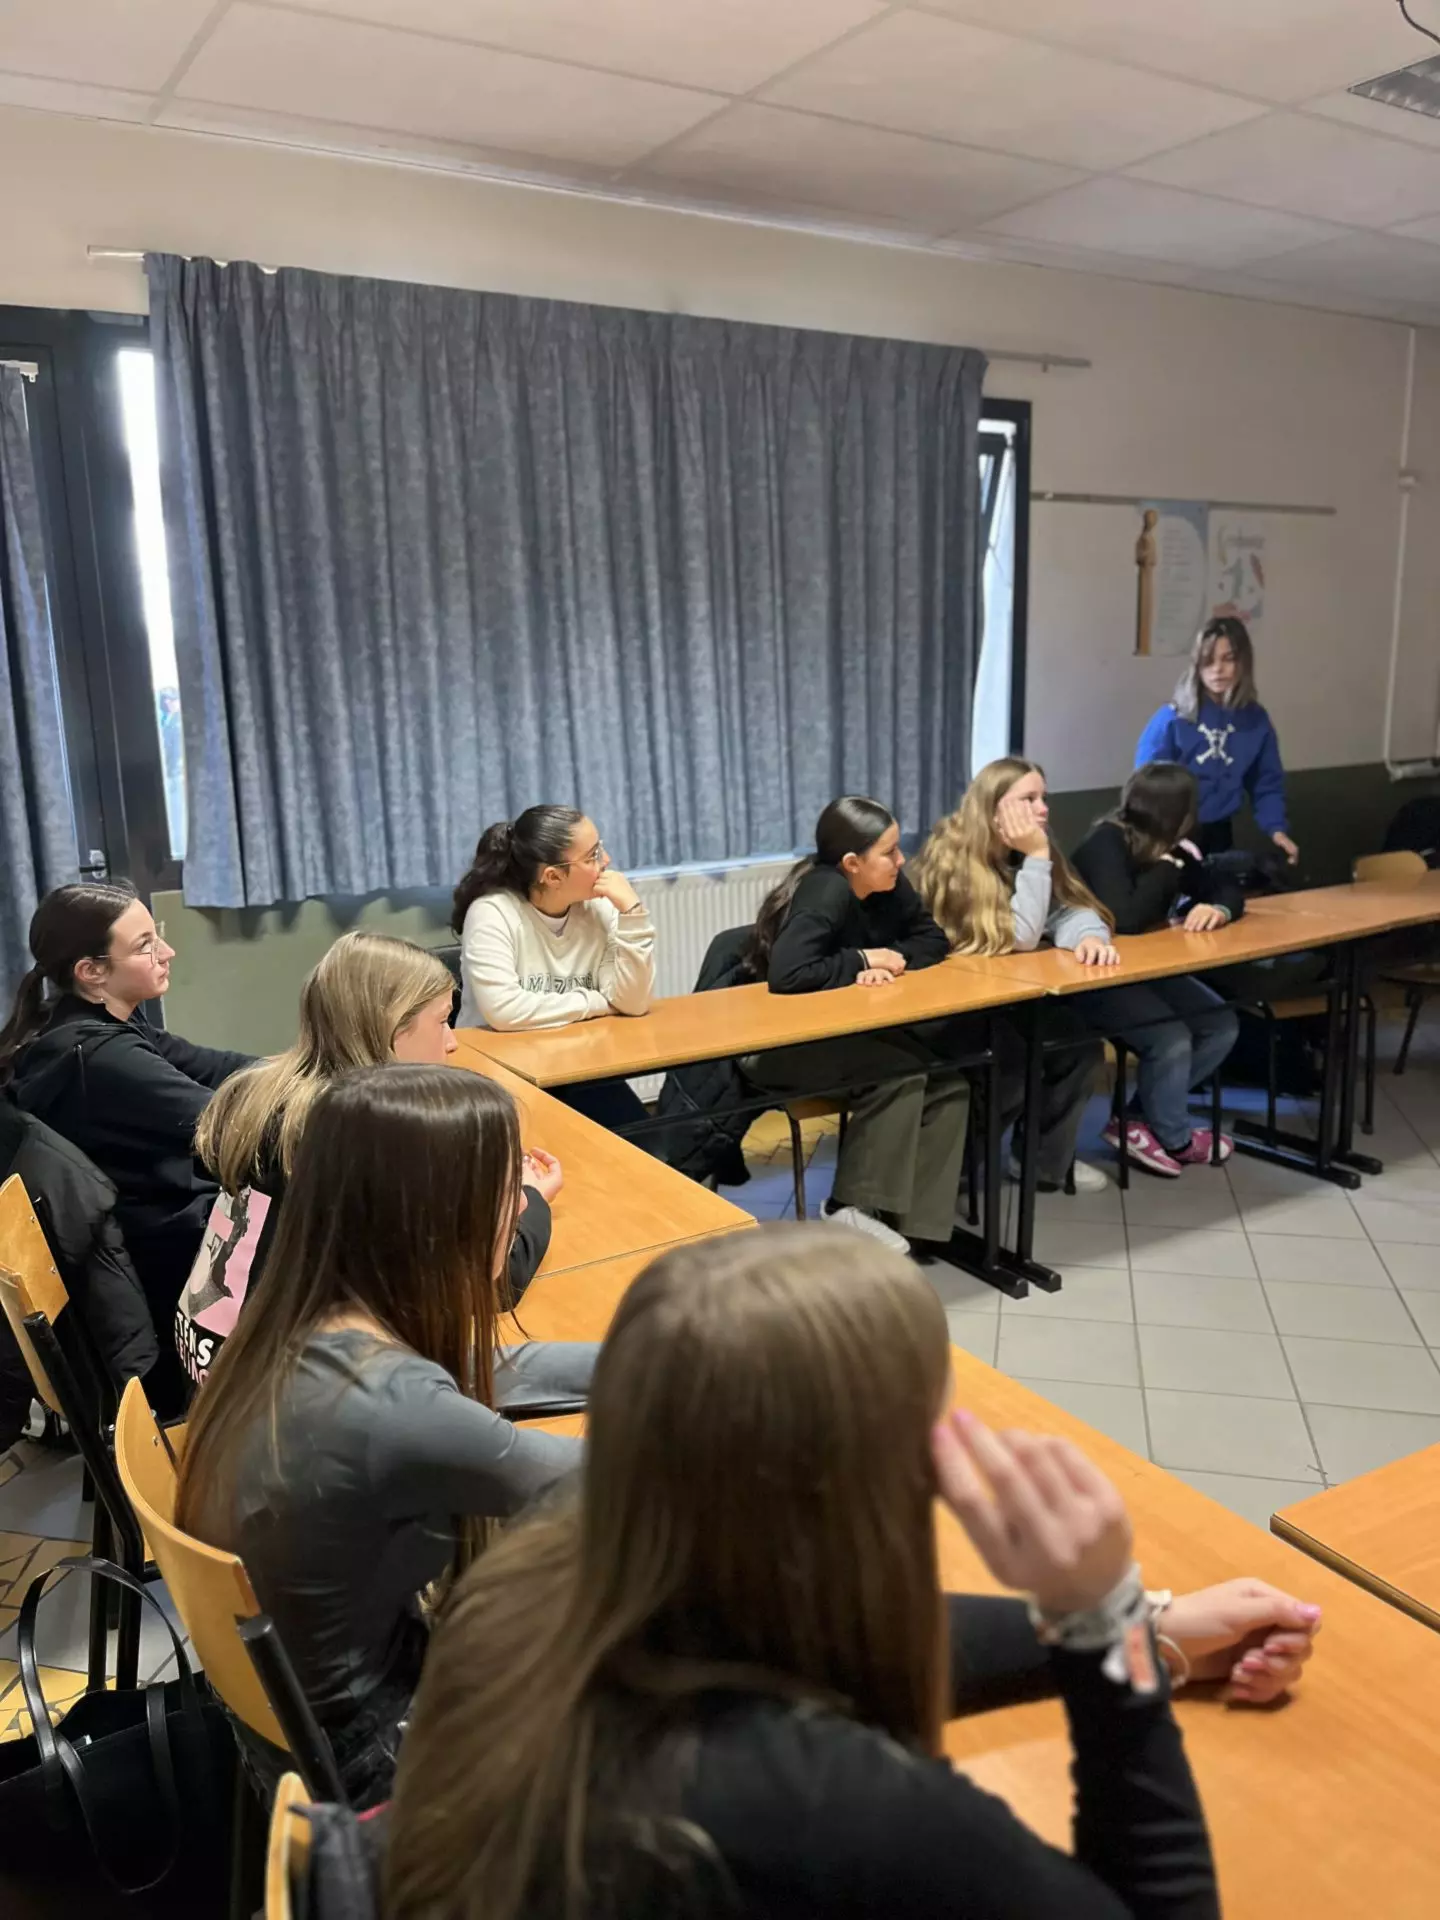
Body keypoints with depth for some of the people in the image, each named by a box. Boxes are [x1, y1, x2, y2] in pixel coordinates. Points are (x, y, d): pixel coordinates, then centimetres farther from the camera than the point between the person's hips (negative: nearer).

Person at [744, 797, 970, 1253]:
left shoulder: (888, 885, -2)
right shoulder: (825, 893, -26)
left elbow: (931, 938, 6)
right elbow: (786, 975, -37)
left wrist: (892, 960, -15)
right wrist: (861, 961, -23)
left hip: (840, 1030, 8)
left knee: (947, 1085, -8)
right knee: (900, 1075, -25)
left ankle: (910, 1215, -5)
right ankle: (851, 1207, -13)